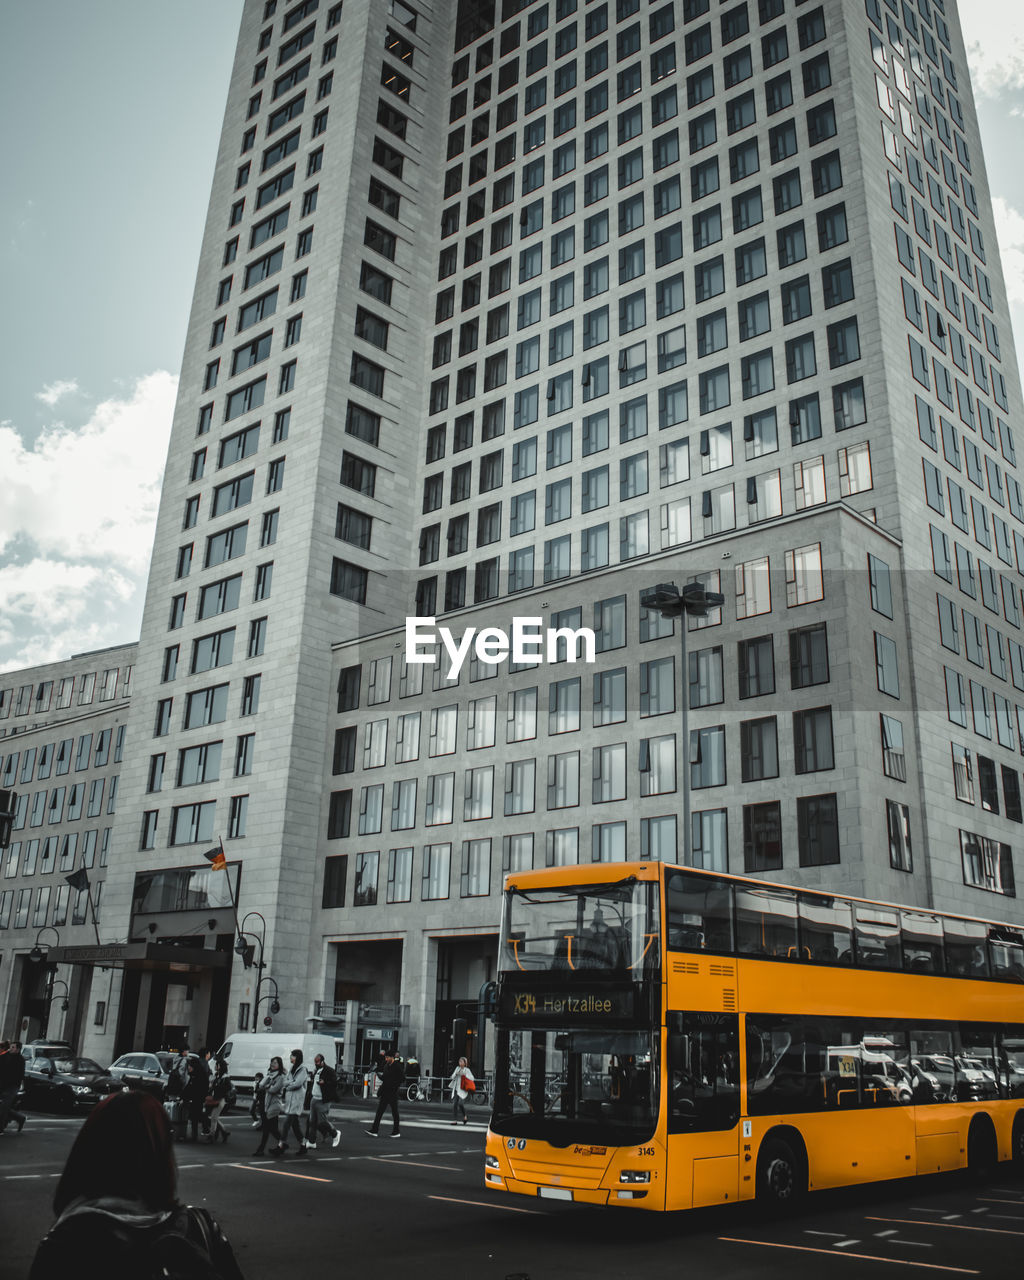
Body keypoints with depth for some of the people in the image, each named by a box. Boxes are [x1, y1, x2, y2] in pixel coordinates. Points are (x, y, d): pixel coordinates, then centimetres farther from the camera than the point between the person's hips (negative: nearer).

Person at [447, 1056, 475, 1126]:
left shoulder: (467, 1070, -1)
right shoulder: (457, 1068, 14)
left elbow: (472, 1078, -7)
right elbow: (452, 1077, 13)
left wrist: (464, 1075, -15)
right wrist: (456, 1073, -6)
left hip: (463, 1089, -5)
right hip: (456, 1089, 5)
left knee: (460, 1103, -19)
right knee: (454, 1104, -2)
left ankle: (464, 1117, 5)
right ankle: (454, 1120, 3)